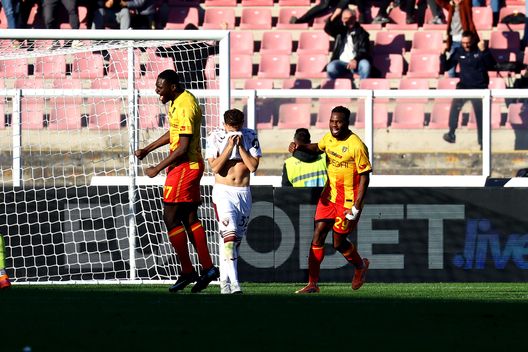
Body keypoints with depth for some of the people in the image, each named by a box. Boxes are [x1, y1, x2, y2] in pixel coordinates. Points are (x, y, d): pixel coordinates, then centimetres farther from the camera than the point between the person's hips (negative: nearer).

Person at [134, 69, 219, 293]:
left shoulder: (185, 107, -22)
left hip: (184, 166, -10)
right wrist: (147, 150, 23)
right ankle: (207, 268, 12)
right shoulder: (177, 101, 10)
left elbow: (182, 149, -23)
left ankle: (187, 272, -3)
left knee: (170, 218, -6)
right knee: (190, 219, 11)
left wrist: (157, 169, -16)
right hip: (192, 165, 10)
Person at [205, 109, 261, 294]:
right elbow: (215, 167, -12)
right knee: (229, 236, -19)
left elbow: (253, 166, -6)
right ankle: (234, 283, -27)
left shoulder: (250, 137, 2)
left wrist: (240, 146, -12)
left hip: (244, 194, 3)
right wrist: (230, 146, -16)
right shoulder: (215, 138, -4)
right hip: (223, 192, -3)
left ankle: (224, 281, 21)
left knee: (236, 239, 8)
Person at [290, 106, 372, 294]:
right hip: (329, 194, 6)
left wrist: (356, 209, -19)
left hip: (348, 199, -6)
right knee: (318, 236, -3)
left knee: (339, 242, 2)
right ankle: (312, 284, 1)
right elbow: (318, 148, 26)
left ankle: (360, 265, 34)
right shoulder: (329, 138, 2)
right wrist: (300, 147, 5)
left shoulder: (357, 146, -19)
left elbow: (364, 177, -16)